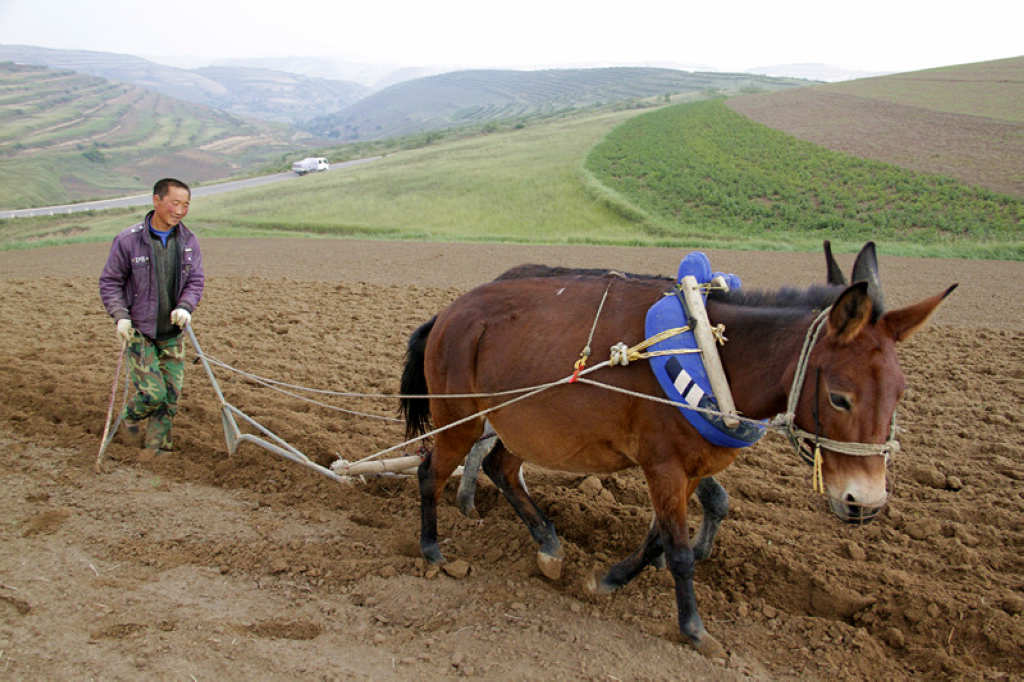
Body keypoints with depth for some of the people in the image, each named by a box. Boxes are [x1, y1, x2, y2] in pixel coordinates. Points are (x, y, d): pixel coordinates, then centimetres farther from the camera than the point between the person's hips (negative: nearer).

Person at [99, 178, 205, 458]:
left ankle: (156, 443, 22)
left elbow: (196, 280, 3)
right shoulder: (128, 240, -11)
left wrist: (185, 307, -16)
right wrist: (120, 316, -16)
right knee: (151, 392, -8)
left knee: (172, 393, 4)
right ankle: (128, 423, 23)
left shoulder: (188, 241, 1)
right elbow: (109, 282, -3)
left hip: (172, 332, 4)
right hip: (138, 330, -4)